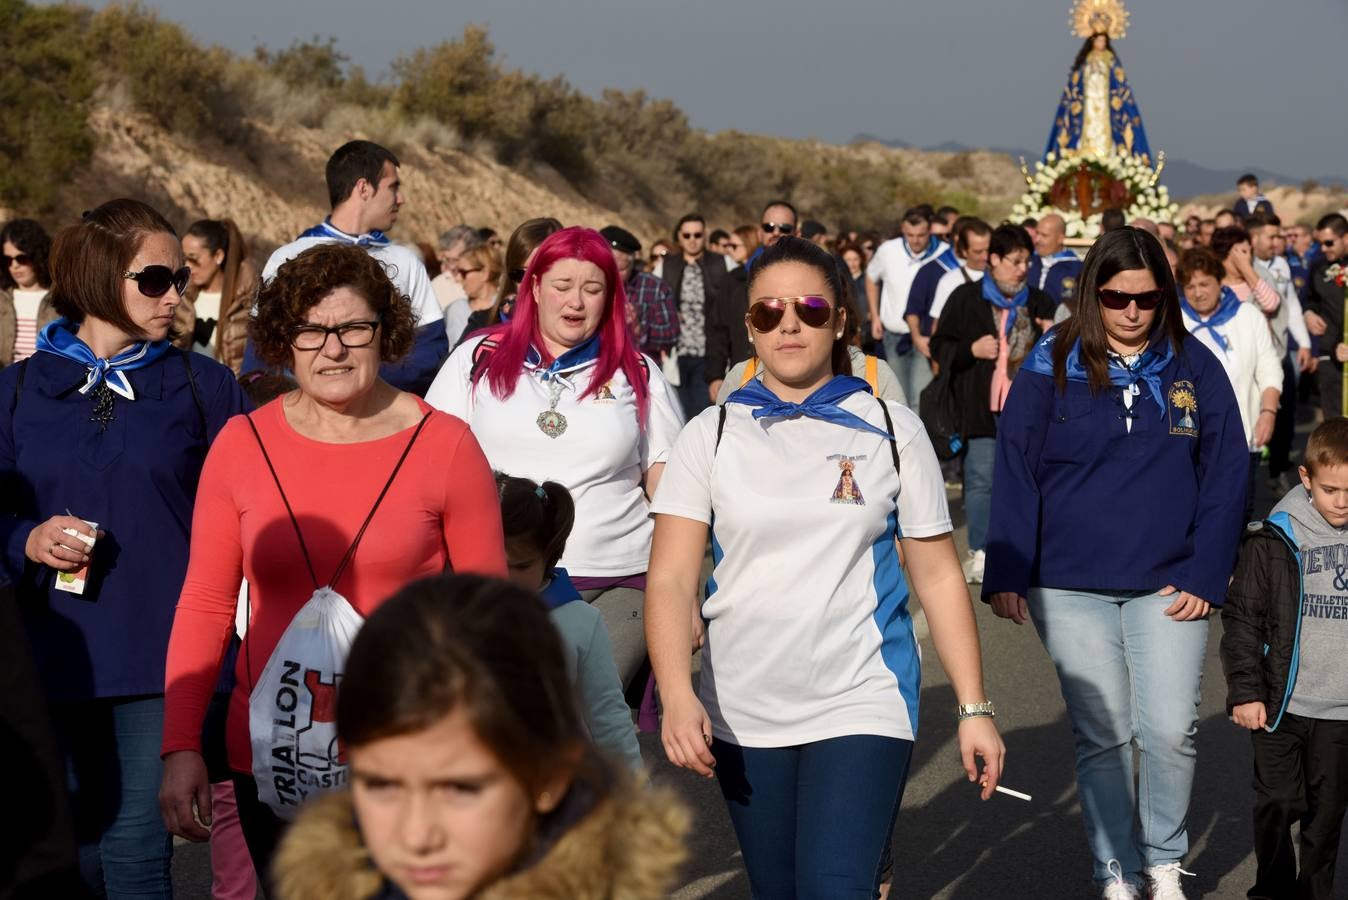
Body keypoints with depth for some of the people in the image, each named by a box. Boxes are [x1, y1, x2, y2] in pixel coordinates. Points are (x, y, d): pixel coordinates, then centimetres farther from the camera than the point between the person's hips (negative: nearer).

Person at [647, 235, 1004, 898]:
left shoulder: (891, 430, 2)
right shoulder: (711, 436, 2)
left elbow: (938, 577, 5)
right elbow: (671, 580, -7)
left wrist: (974, 708, 0)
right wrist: (677, 698, -22)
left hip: (862, 706, -2)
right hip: (742, 715, 2)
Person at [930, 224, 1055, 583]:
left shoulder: (1039, 302, 12)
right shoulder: (966, 298, 2)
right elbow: (940, 346, 4)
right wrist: (971, 350, -12)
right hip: (983, 406, -3)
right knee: (982, 478, -3)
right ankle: (979, 553, 5)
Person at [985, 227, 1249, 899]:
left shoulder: (1194, 368, 2)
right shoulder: (1051, 366, -2)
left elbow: (1225, 477, 3)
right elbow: (1015, 472, -2)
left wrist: (1205, 577, -4)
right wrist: (1007, 575, -8)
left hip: (1167, 585, 1)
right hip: (1070, 586, -1)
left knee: (1170, 731, -5)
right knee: (1101, 737, 4)